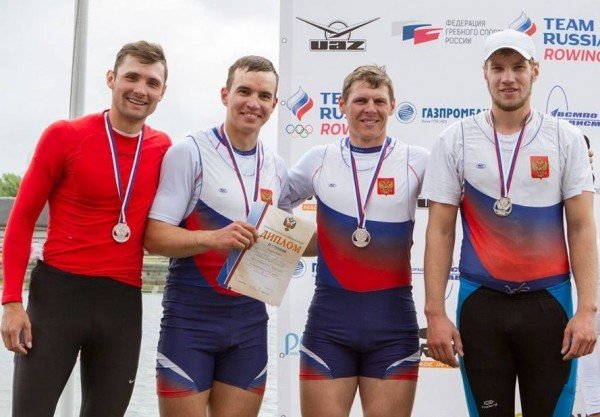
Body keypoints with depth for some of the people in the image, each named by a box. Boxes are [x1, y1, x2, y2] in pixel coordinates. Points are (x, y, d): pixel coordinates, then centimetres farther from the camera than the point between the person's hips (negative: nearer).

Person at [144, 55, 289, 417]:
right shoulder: (191, 152, -7)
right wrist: (214, 238, -28)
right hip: (192, 313, -5)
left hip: (250, 317, 5)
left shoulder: (277, 168, 10)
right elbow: (154, 236, -12)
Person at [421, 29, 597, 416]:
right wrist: (435, 312, -4)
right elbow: (440, 231, 1)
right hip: (481, 301, 0)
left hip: (548, 300, 0)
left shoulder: (566, 138, 2)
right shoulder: (454, 140, 1)